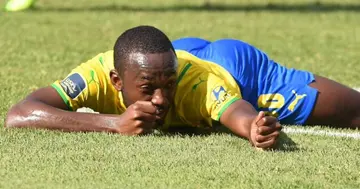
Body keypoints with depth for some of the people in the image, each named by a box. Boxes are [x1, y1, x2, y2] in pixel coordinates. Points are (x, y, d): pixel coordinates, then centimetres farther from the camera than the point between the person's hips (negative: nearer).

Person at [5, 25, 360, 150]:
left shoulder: (198, 81, -47)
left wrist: (261, 129, -91)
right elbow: (17, 116, -54)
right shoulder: (98, 74, -42)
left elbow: (241, 115, -66)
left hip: (235, 64, -3)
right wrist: (113, 123, -62)